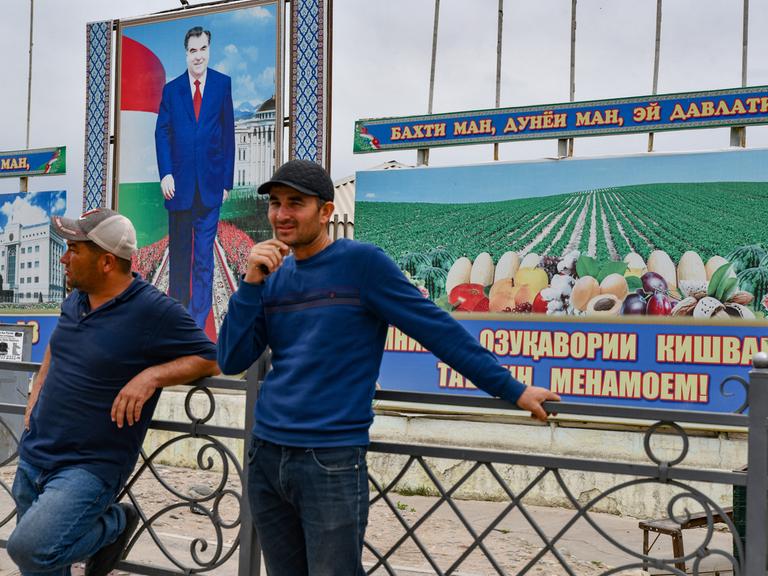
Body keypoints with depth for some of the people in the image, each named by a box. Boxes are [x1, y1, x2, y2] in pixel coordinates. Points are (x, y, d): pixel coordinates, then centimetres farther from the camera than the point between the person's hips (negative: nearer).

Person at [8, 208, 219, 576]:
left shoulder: (154, 311, -15)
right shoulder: (76, 299, 6)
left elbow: (210, 360, -11)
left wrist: (152, 375, -24)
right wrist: (35, 398, 15)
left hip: (90, 466, -7)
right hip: (33, 456, 7)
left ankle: (115, 524, 1)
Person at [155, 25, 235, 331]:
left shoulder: (223, 84, 5)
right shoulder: (171, 89, 8)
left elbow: (228, 134, 3)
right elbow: (162, 133, 4)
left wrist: (227, 180, 0)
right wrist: (165, 174, -10)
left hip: (210, 183, -2)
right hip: (179, 182, 2)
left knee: (204, 255, -3)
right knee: (179, 251, 12)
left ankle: (198, 324, 1)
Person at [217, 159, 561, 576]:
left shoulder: (361, 263, -7)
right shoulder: (273, 276, 9)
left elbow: (437, 329, -7)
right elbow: (231, 362, 4)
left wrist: (510, 389, -7)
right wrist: (251, 283, -7)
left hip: (332, 461, -5)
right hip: (265, 454, 6)